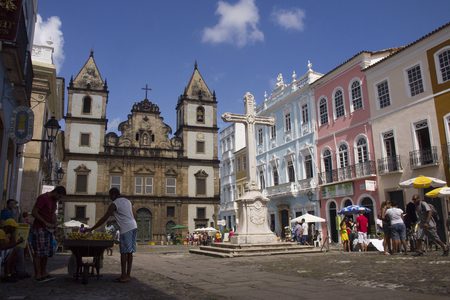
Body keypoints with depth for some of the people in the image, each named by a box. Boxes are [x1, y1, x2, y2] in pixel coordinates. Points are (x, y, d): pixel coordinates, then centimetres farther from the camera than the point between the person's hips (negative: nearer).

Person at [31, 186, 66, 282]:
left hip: (48, 229, 9)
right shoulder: (43, 198, -12)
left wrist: (54, 224, 7)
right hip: (39, 229, -9)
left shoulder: (54, 200, 15)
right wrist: (45, 223, -19)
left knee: (46, 252, 9)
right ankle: (38, 275, -1)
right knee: (38, 252, -5)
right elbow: (34, 213, -17)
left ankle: (44, 273, 15)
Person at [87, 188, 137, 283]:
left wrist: (91, 229, -2)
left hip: (126, 229, -8)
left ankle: (124, 276, -5)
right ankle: (128, 275, 11)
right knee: (130, 252, 9)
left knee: (124, 252, -5)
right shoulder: (128, 201, 19)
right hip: (134, 227, 8)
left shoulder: (114, 204, -4)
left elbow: (104, 219, -6)